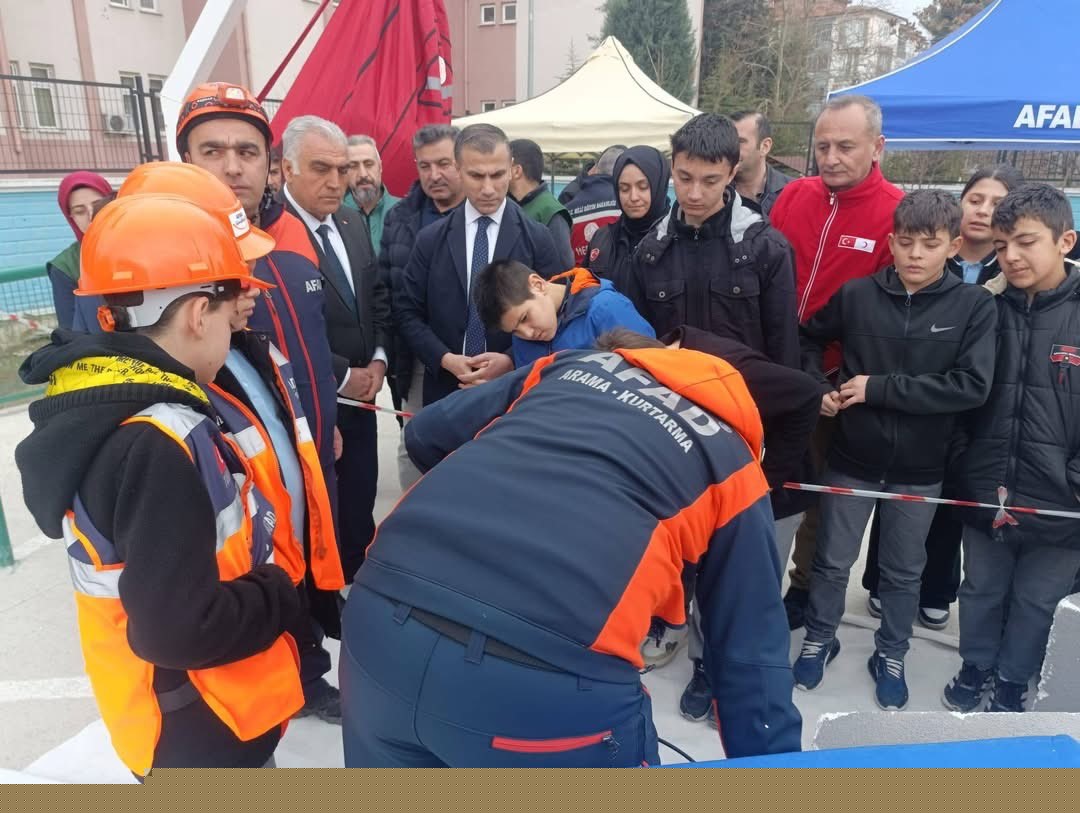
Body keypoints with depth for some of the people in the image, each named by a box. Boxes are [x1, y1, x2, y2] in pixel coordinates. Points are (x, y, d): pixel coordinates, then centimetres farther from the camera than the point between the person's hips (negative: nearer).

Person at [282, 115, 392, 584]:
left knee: (359, 508, 19)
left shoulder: (353, 225, 7)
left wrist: (378, 359, 0)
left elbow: (378, 298, 15)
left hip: (360, 396, 7)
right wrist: (340, 377, -14)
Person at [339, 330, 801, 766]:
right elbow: (751, 652, 18)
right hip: (546, 676, -4)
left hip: (383, 612, 5)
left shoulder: (574, 365, 23)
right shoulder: (732, 467, 16)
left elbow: (425, 432, 28)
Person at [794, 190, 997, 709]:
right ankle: (819, 639, 37)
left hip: (920, 469, 0)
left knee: (904, 572, 18)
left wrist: (878, 388, -20)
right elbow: (808, 339, 10)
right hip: (852, 458, 1)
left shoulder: (975, 306, -8)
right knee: (832, 561, 15)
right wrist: (818, 389, -6)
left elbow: (972, 386, -18)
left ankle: (891, 655, 39)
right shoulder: (855, 294, -6)